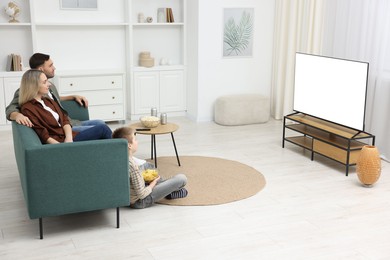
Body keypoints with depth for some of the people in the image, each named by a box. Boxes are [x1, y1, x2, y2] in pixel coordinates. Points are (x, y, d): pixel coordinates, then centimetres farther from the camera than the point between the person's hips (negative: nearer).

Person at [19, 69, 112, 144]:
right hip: (58, 142, -7)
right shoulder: (27, 109, -7)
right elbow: (44, 136, -13)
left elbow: (64, 119, 9)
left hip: (69, 137, 8)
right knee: (102, 129, -15)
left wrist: (69, 137, -11)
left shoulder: (48, 101, 18)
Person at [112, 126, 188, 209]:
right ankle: (171, 192, 23)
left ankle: (169, 189, 28)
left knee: (148, 165, 29)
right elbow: (142, 195, -27)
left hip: (127, 197, 9)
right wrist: (152, 184, -10)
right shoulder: (132, 165, -33)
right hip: (140, 201, -9)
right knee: (182, 178, -10)